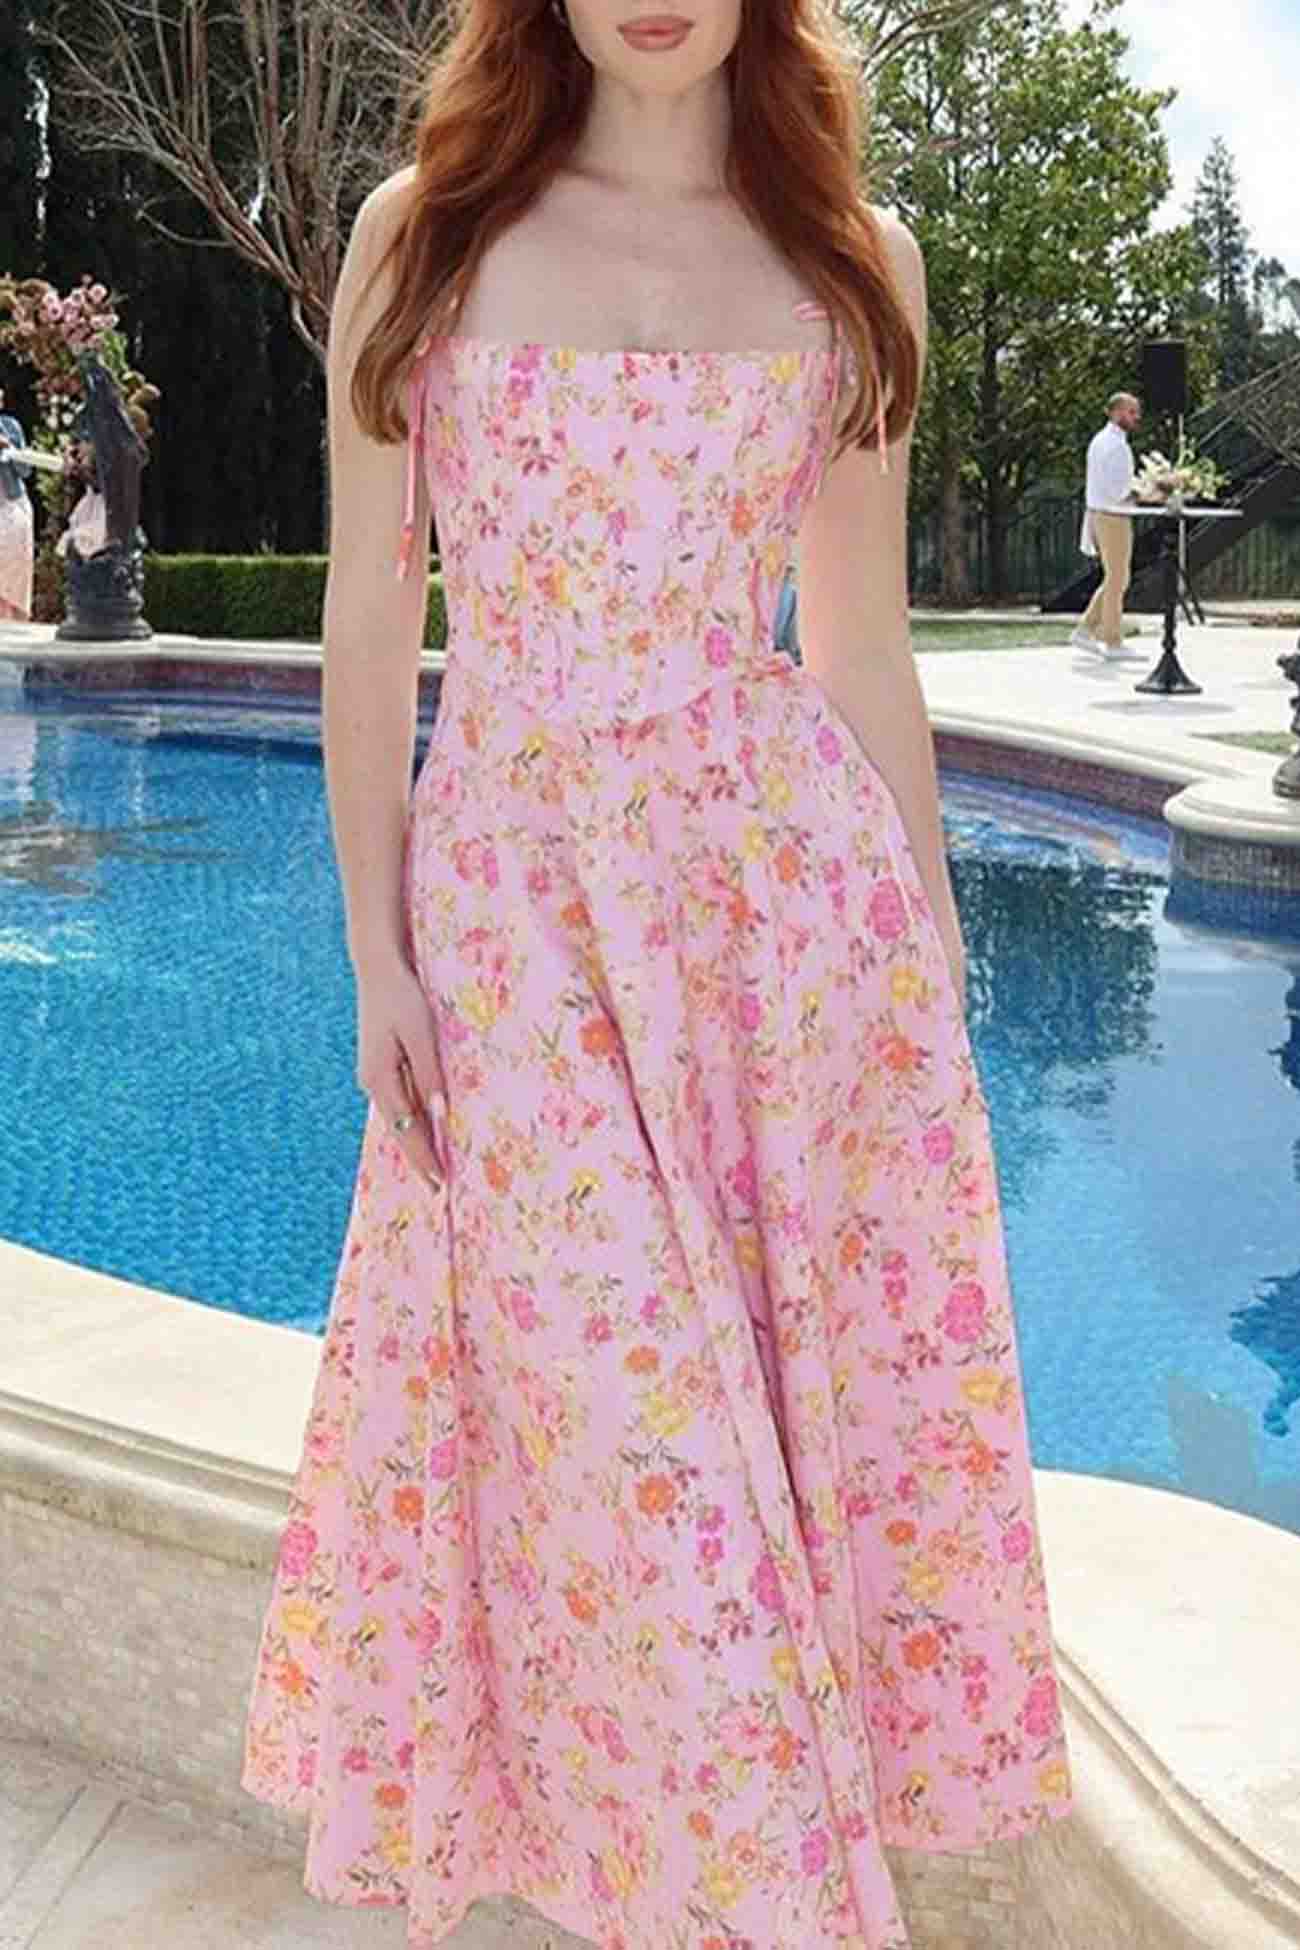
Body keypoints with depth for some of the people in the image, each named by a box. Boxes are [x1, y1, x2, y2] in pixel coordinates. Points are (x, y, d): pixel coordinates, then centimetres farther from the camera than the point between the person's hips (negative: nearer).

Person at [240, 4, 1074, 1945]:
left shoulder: (858, 258, 9)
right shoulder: (427, 235, 4)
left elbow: (865, 643, 11)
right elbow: (369, 627, 3)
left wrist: (930, 943, 10)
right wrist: (378, 948, -1)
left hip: (795, 877, 2)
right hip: (518, 891, -1)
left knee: (822, 1383, 7)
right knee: (626, 1436, 2)